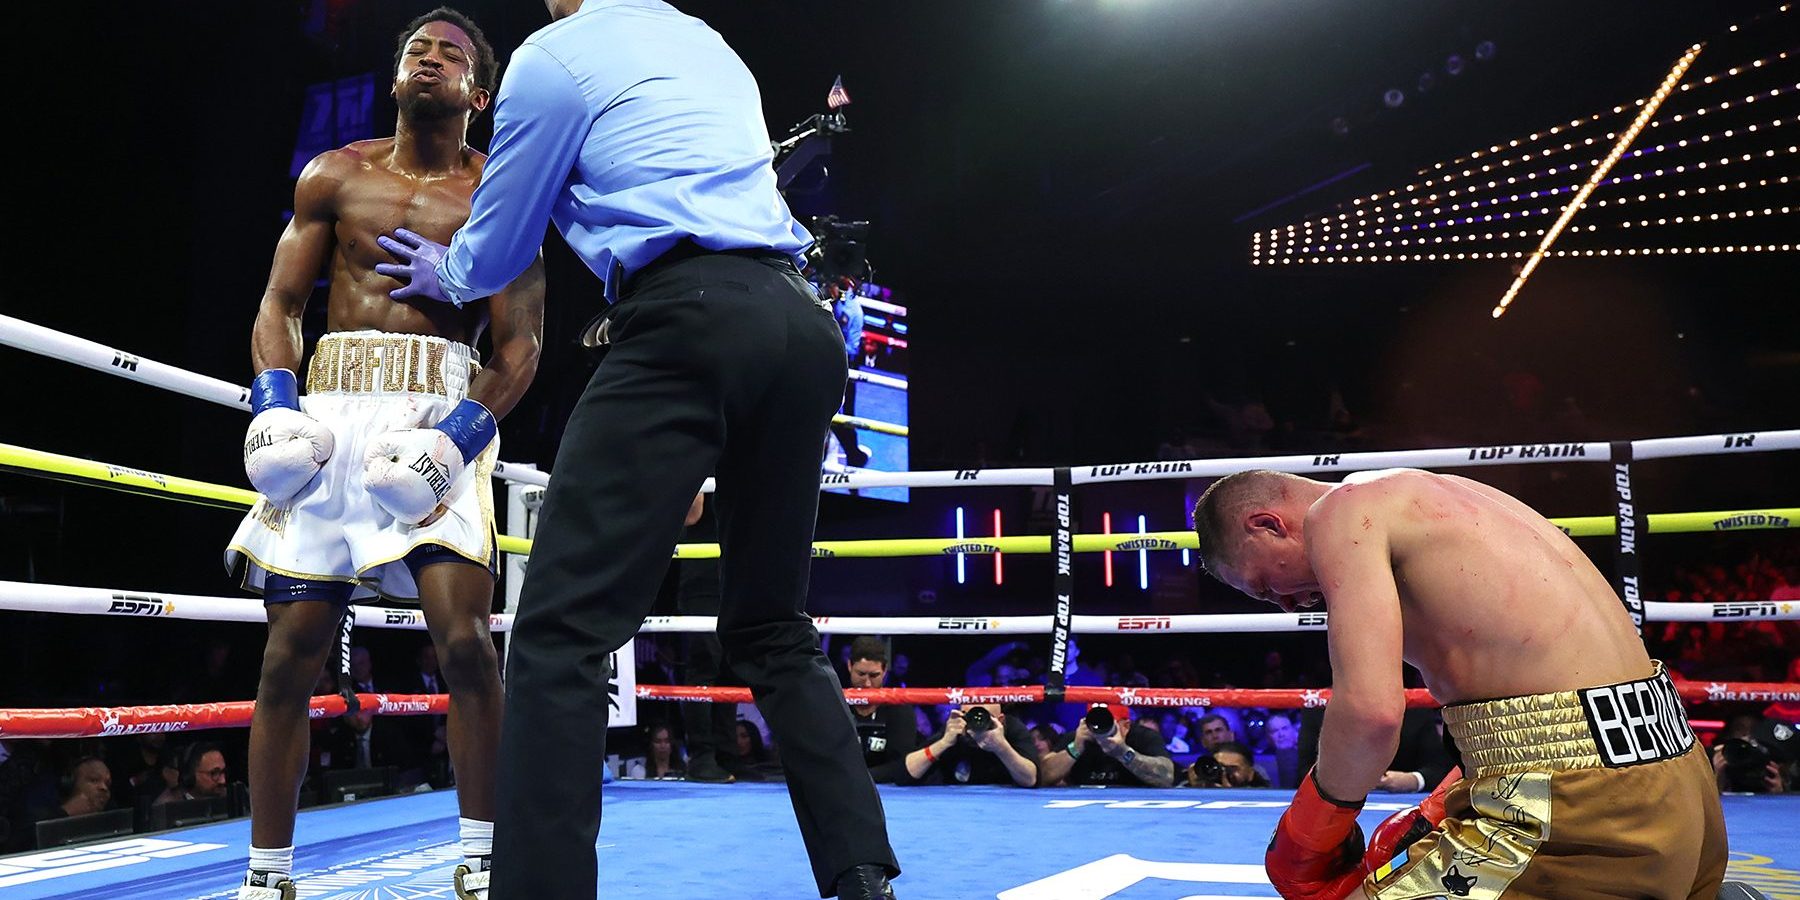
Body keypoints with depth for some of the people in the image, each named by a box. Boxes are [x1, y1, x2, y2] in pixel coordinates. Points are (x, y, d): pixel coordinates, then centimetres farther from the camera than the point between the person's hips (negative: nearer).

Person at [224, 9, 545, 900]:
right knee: (290, 649, 2)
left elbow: (520, 346, 0)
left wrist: (462, 431, -15)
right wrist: (274, 400, -5)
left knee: (463, 637, -18)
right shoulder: (333, 177, 14)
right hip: (330, 407, 3)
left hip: (443, 410, -2)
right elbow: (280, 302, 13)